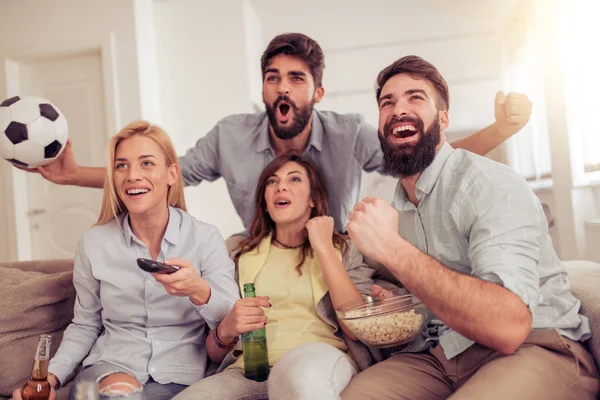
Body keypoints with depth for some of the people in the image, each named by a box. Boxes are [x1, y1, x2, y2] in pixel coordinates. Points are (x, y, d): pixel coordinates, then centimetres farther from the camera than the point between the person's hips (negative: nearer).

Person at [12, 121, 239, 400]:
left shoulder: (206, 239, -5)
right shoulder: (93, 243, 2)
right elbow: (85, 326, 13)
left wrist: (200, 291, -28)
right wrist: (51, 376, -2)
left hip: (177, 376, -1)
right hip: (109, 366, 2)